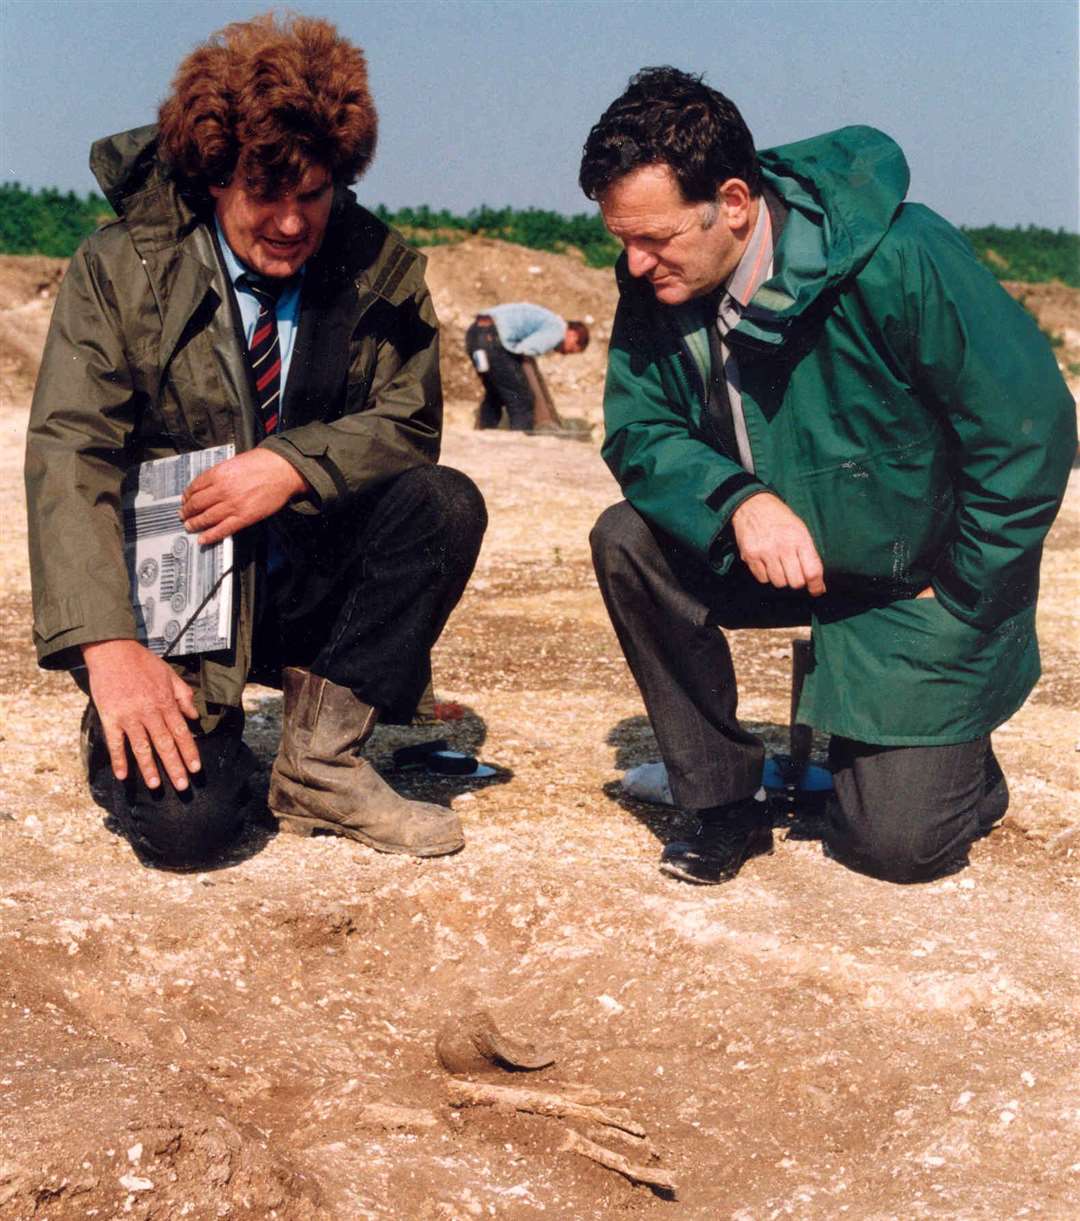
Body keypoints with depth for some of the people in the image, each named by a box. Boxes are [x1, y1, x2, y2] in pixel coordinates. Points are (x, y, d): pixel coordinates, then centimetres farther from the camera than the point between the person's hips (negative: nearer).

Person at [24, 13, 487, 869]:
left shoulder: (380, 270, -3)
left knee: (446, 504, -24)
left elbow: (410, 422, -1)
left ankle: (321, 763, -10)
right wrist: (108, 647, -28)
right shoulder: (119, 269, -9)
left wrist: (295, 466, -23)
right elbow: (68, 456, -15)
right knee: (184, 821, -23)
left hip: (311, 585, 3)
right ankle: (129, 731, 16)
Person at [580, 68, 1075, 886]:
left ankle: (951, 757, 26)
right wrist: (737, 500, -31)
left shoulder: (900, 264, -28)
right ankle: (725, 800, -7)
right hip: (779, 549, 5)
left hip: (920, 579, -5)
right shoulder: (656, 282, -12)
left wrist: (959, 605, -15)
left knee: (892, 841, -11)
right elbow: (637, 432, -9)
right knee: (629, 541, -22)